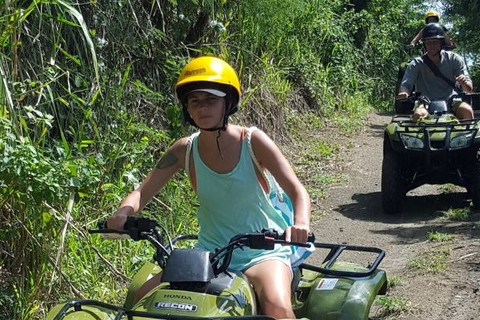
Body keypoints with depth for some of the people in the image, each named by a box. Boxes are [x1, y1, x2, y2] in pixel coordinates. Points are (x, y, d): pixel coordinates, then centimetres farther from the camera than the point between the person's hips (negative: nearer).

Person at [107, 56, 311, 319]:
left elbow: (297, 192, -13)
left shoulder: (252, 142, -11)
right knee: (145, 298, -14)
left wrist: (301, 224, -36)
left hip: (262, 250, -3)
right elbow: (142, 192, -2)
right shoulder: (184, 150, -3)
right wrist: (123, 213, -25)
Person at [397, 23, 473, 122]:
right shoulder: (416, 64, 3)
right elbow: (405, 84, -8)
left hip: (451, 101, 1)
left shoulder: (454, 59, 4)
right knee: (419, 114, -35)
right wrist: (403, 92, -34)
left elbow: (469, 88, 0)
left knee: (467, 110, -31)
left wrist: (465, 83, -25)